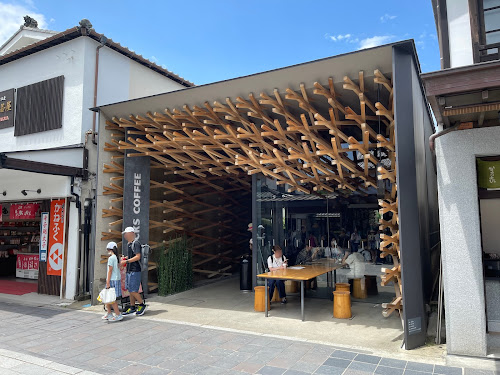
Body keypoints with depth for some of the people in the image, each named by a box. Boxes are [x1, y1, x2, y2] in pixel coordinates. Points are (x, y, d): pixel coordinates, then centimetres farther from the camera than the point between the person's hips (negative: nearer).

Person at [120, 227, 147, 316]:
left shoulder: (135, 243, -12)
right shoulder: (128, 244, 17)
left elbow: (138, 257, -19)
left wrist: (126, 261, -17)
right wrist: (125, 258, 13)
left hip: (135, 271, -9)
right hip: (129, 270, 10)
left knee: (133, 290, -8)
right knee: (130, 290, 13)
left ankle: (142, 305, 7)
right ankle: (132, 308, 21)